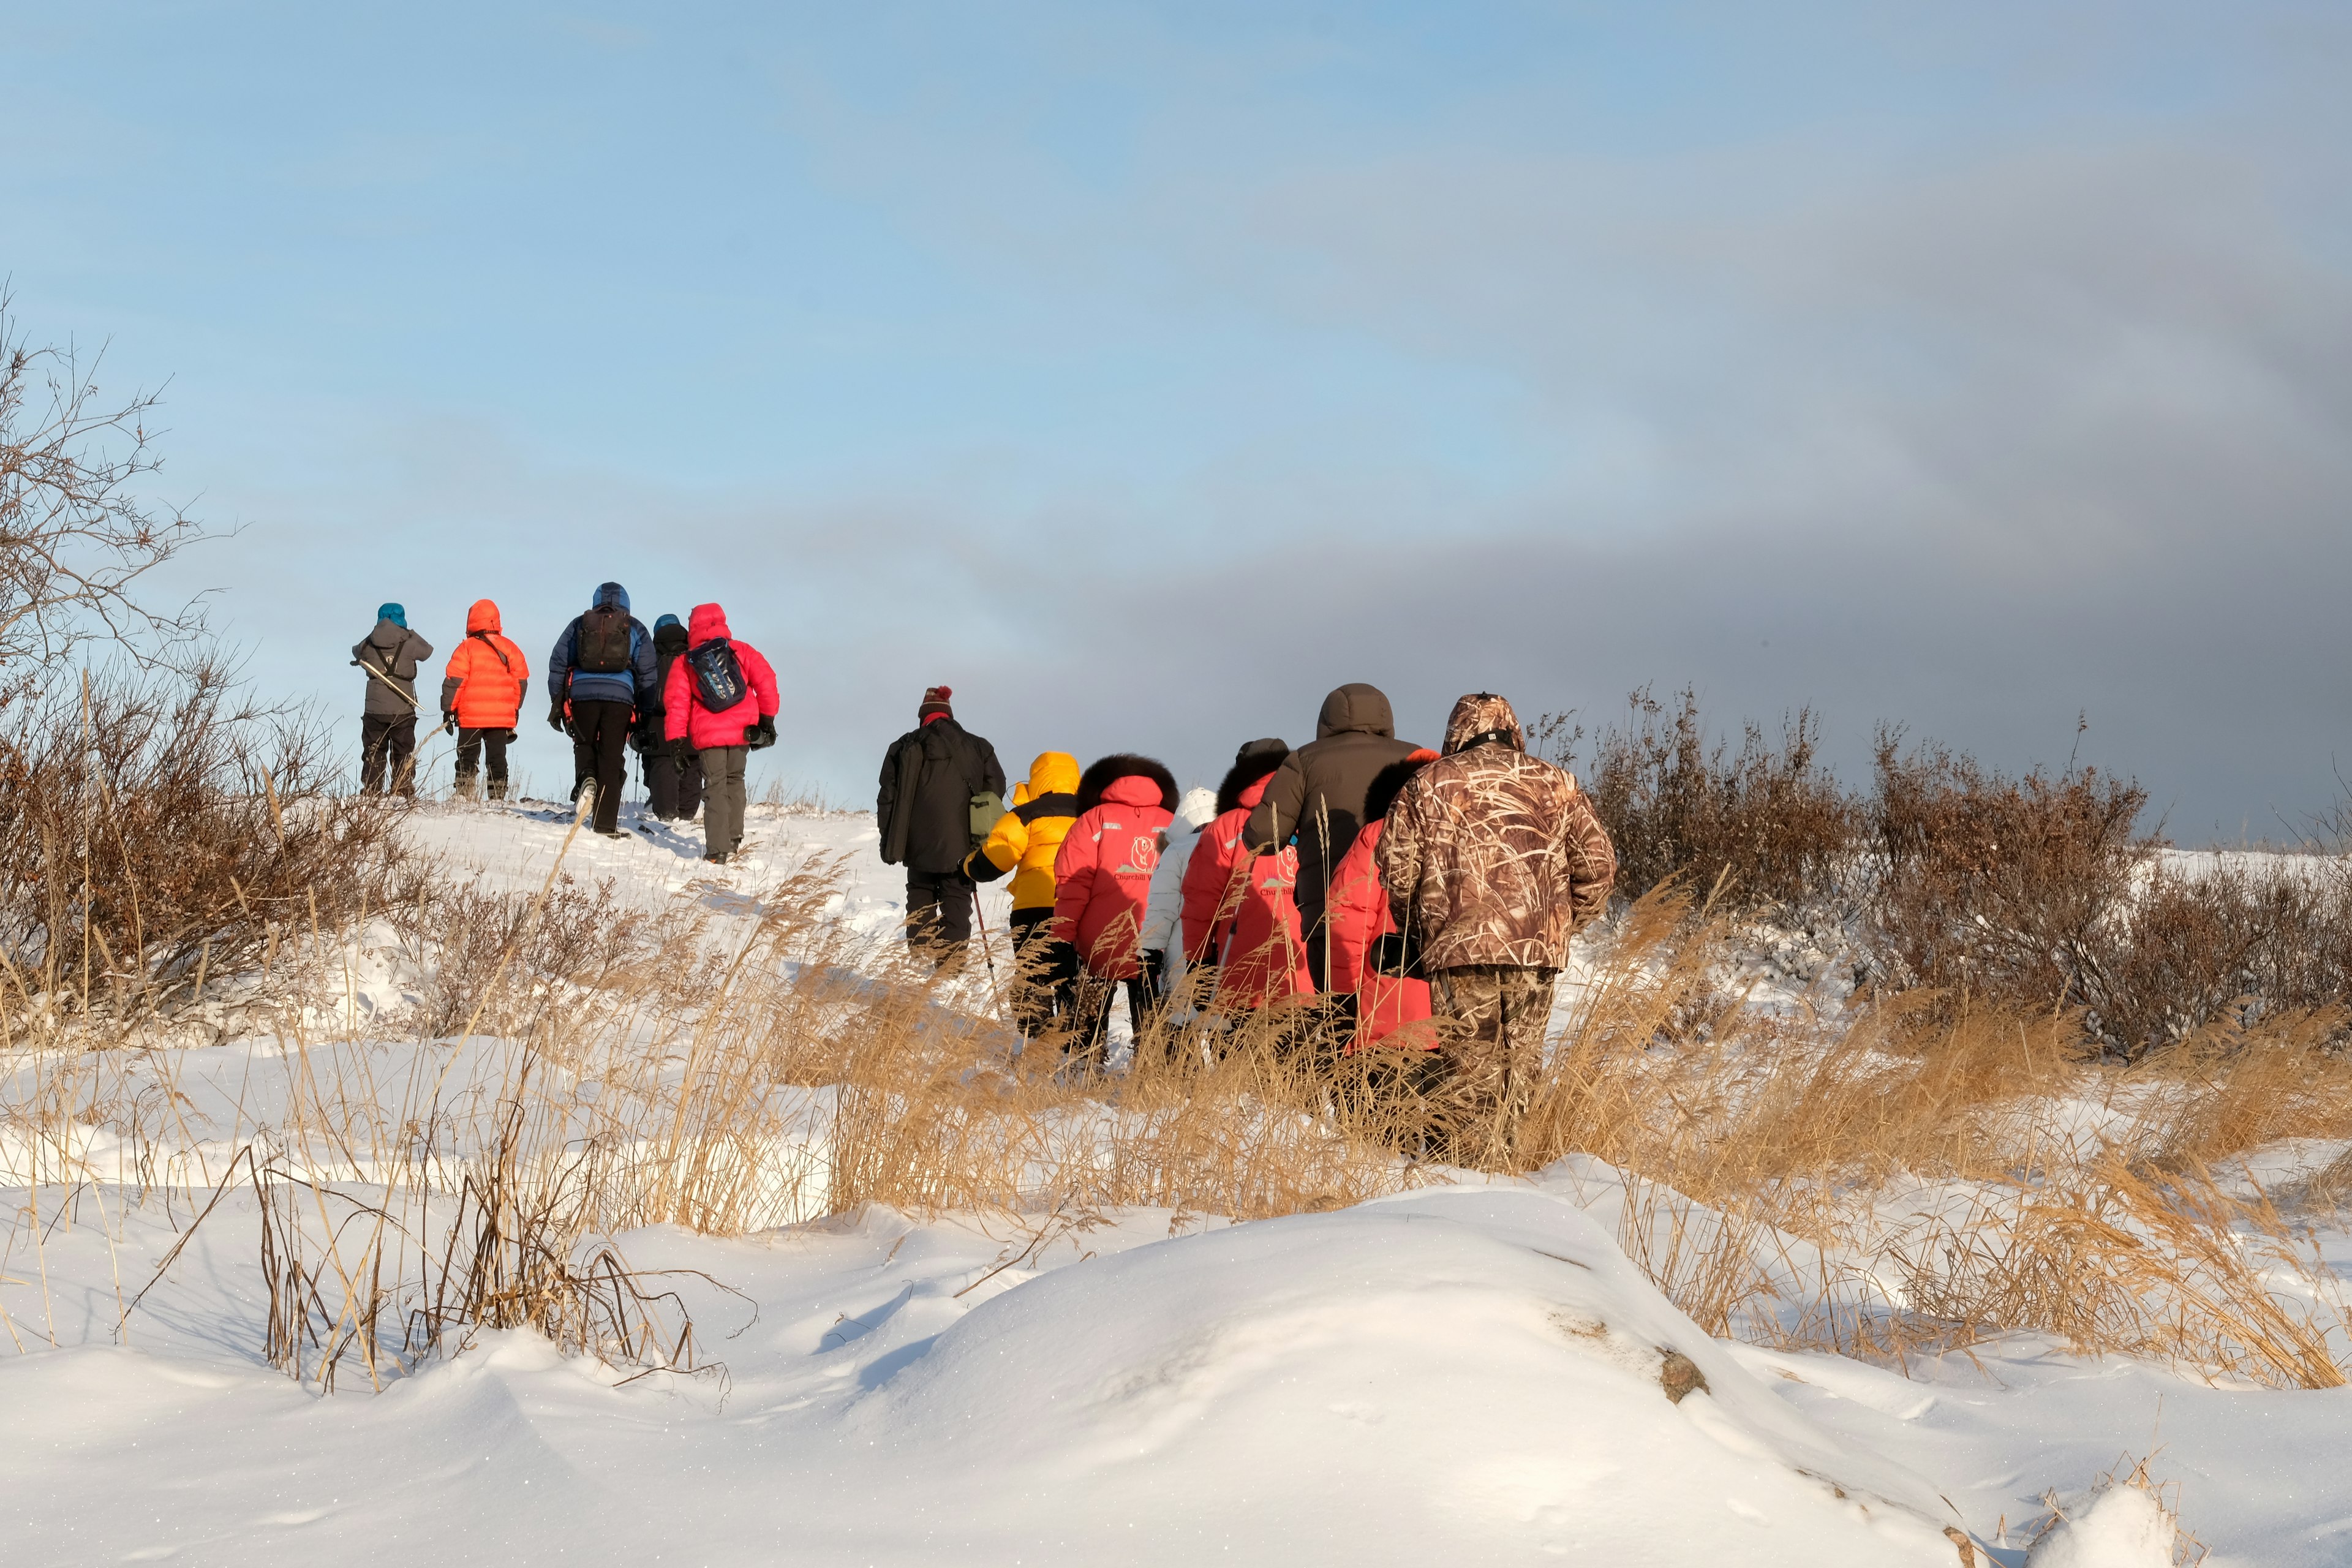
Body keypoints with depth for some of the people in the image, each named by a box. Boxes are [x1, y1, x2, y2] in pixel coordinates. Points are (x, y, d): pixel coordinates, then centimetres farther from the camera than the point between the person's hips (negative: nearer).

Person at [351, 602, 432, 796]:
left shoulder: (369, 645, 0)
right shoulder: (408, 644, -6)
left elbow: (356, 651, 21)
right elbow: (427, 651, 12)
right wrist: (412, 635, 28)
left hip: (374, 709, 1)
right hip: (403, 709, -1)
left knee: (374, 753, 8)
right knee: (403, 754, 8)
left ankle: (370, 792, 3)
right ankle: (403, 792, 4)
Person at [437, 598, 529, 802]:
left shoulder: (467, 648, -6)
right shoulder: (510, 648, 6)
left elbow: (454, 681, -7)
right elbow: (521, 681, 10)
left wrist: (448, 710, 1)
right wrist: (515, 710, 20)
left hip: (470, 717, -3)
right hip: (502, 716, 3)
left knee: (468, 758, 4)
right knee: (497, 758, 7)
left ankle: (464, 796, -3)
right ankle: (497, 797, 2)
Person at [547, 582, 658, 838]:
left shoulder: (579, 624, 16)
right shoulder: (636, 629, 15)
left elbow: (557, 665, 11)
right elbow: (647, 675, 9)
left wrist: (556, 703, 14)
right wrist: (646, 715, 11)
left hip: (582, 694, 0)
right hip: (620, 697, 0)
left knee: (584, 745, 22)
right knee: (611, 760, 3)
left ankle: (585, 778, -11)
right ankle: (606, 824, 0)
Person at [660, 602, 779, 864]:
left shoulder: (684, 663, 6)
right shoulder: (740, 651, 7)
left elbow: (676, 702, 0)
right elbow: (765, 680, -1)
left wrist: (676, 741, 0)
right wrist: (767, 717, 5)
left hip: (709, 734, -2)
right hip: (743, 731, 2)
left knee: (716, 788, 0)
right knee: (735, 779, 21)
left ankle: (717, 851, -11)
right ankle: (734, 839, 24)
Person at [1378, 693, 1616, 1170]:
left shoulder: (1427, 785, 8)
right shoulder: (1554, 784, 12)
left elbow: (1396, 867, 2)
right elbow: (1597, 864, 8)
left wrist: (1419, 929, 16)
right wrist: (1565, 924, 19)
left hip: (1458, 950, -2)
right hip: (1537, 951, 2)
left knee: (1468, 1064, 1)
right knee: (1518, 1063, 11)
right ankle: (1499, 1164, 14)